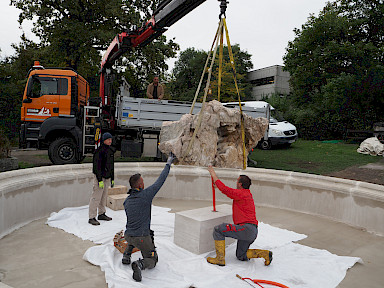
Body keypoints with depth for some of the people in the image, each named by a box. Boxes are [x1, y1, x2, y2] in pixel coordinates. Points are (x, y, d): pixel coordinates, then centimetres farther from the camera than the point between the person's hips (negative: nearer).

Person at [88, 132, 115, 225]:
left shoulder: (111, 150, 12)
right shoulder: (99, 151, -14)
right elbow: (97, 167, -18)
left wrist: (112, 179, 19)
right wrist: (100, 180, -21)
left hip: (107, 178, 8)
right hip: (100, 177, -8)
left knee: (104, 197, 15)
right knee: (96, 198, -6)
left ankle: (101, 214, 27)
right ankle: (92, 218, 1)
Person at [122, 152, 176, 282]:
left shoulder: (126, 201, 3)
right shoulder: (146, 195, -15)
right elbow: (160, 181, -6)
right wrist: (168, 163, 4)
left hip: (128, 235, 6)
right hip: (142, 238, -6)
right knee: (152, 261, 13)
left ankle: (126, 255, 25)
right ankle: (140, 264, -19)